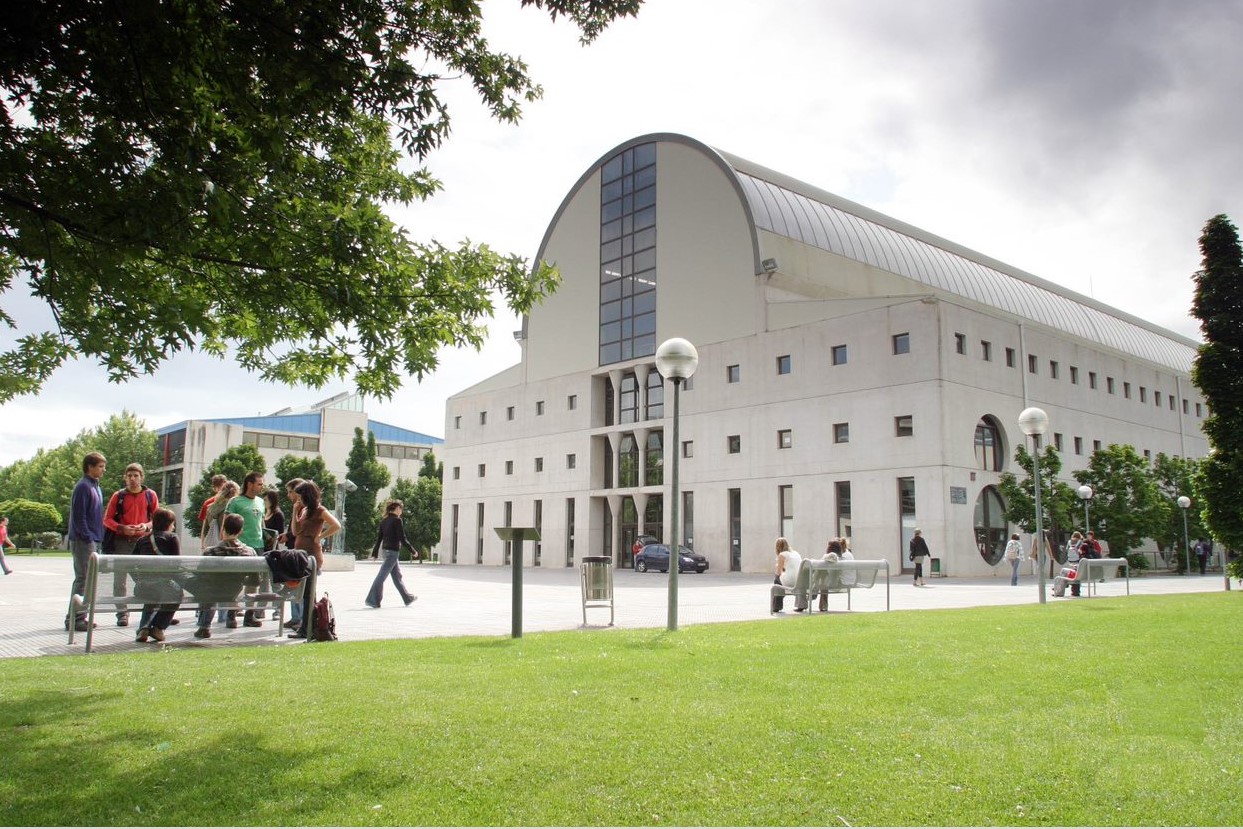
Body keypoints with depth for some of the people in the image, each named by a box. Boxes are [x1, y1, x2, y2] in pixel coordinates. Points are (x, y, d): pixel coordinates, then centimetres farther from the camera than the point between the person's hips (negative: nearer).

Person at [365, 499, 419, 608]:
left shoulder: (384, 521, 10)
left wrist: (375, 553, 15)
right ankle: (372, 600, -7)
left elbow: (379, 538, 12)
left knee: (397, 575, 15)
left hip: (385, 550, 9)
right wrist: (413, 551, -7)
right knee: (382, 576, -8)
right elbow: (402, 539, -14)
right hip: (393, 551, -9)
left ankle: (408, 598, 23)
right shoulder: (397, 520, -12)